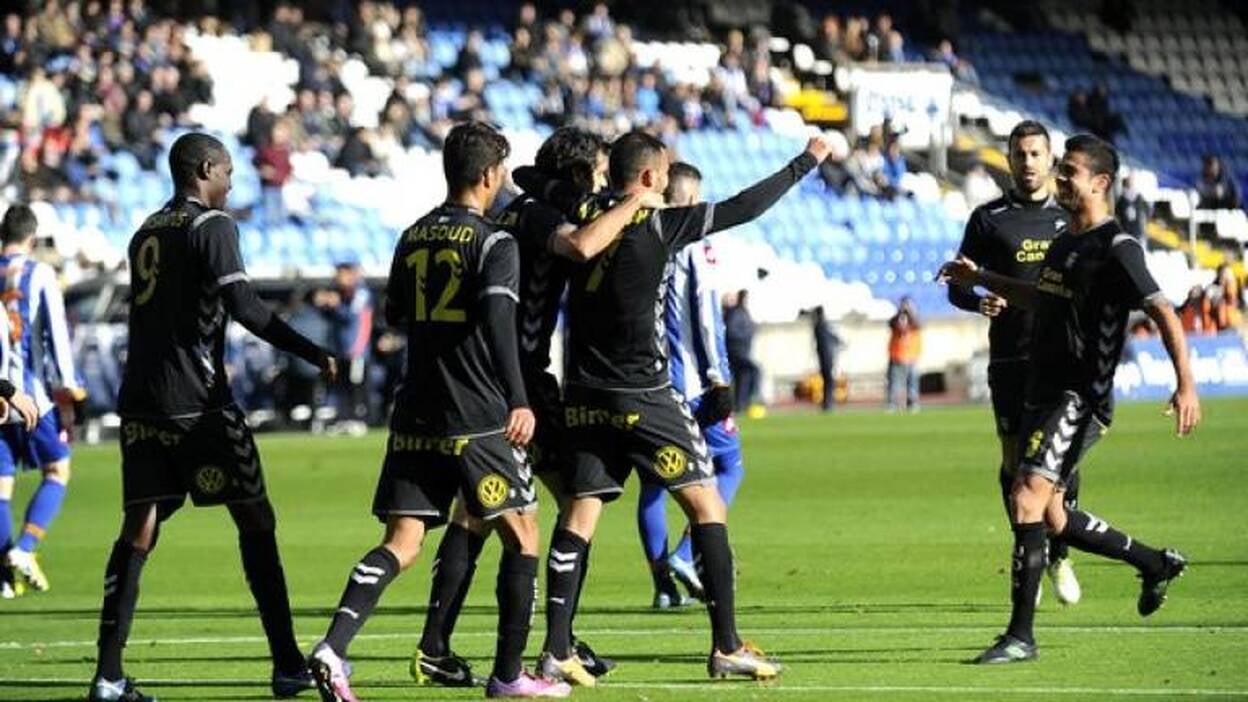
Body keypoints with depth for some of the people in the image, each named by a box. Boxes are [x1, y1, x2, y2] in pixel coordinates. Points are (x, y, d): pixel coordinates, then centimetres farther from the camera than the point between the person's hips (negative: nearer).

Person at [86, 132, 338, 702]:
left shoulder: (146, 233, 18)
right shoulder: (211, 226, -5)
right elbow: (243, 307, -16)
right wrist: (314, 355, -13)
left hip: (140, 401, 7)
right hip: (196, 399, -7)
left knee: (139, 531, 4)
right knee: (255, 521, 1)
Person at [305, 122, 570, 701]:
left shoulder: (412, 239, 12)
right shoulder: (493, 243, -7)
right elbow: (498, 320, -22)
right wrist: (519, 400, -25)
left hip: (415, 417, 6)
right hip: (479, 420, -6)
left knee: (401, 543, 2)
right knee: (521, 536, 10)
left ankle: (333, 647, -19)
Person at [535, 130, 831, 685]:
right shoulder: (657, 225, -9)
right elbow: (745, 208, -5)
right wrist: (805, 163, 5)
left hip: (585, 397, 5)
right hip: (642, 396, -5)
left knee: (580, 514, 6)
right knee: (707, 507, 2)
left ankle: (556, 650, -2)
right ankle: (726, 646, -1)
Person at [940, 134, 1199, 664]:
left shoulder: (1116, 248, -12)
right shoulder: (1065, 242, 16)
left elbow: (1163, 313, -17)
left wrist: (1186, 385, -26)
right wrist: (980, 279, 28)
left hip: (1080, 401, -10)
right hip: (1043, 396, 10)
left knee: (1027, 499, -19)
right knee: (1050, 518, 14)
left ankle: (1020, 635, -17)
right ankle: (1155, 563, 34)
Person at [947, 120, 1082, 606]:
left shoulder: (1068, 217, 10)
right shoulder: (989, 219, 5)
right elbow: (956, 286, 6)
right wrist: (979, 301, -15)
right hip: (1010, 359, -1)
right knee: (1015, 461, -2)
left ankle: (1059, 554, 12)